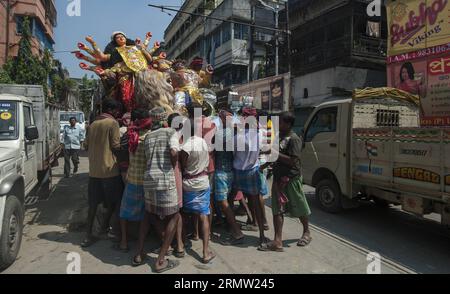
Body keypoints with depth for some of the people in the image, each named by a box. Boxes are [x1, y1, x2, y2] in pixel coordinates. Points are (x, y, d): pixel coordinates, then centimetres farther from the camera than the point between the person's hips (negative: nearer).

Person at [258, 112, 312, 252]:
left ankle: (307, 233, 35)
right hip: (278, 178, 7)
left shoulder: (294, 139, -15)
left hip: (291, 179, -7)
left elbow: (292, 161, -23)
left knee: (300, 209, 12)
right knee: (277, 210, 4)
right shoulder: (279, 136, 9)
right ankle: (277, 242, 8)